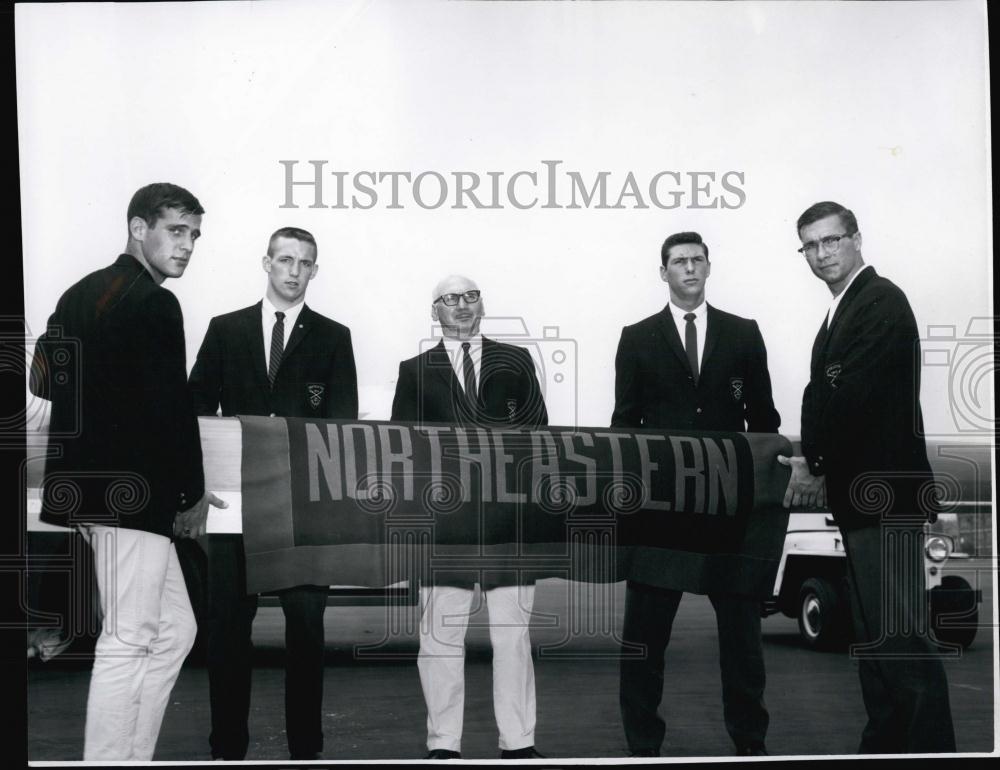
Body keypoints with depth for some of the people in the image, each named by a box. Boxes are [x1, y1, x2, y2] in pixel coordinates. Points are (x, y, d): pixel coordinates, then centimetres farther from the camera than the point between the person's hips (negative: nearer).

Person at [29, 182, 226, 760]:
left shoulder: (81, 293, 16)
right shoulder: (153, 303, -12)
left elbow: (44, 380, 19)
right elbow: (172, 407, -16)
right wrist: (192, 495, -6)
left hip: (89, 488, 10)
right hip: (133, 493, -10)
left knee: (174, 630, 15)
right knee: (129, 643, -5)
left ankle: (132, 757, 17)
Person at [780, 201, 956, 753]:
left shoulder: (881, 302, -12)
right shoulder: (844, 310, 18)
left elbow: (853, 394, -20)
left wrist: (813, 464, -12)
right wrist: (816, 465, 1)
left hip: (883, 496, -10)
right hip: (862, 498, 10)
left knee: (897, 636, -11)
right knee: (873, 634, 14)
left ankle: (931, 747, -7)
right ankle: (885, 744, 22)